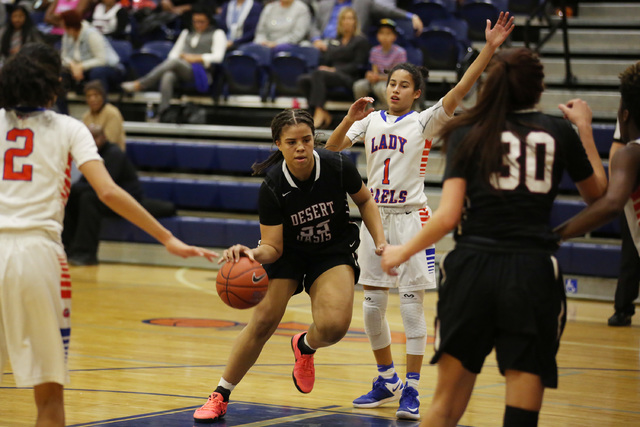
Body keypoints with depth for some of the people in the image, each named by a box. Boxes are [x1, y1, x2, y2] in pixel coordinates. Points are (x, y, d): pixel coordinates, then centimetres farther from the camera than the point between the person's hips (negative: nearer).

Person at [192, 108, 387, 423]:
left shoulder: (337, 167, -22)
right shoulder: (273, 187, -24)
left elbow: (364, 200, 0)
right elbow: (272, 247, -19)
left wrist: (380, 240, -9)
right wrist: (252, 254, -41)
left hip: (333, 252, 0)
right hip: (288, 252, 0)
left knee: (334, 325, -23)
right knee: (263, 321, -10)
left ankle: (305, 346, 16)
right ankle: (220, 396, 7)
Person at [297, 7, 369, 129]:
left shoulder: (361, 40, 7)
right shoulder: (334, 42, 25)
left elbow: (357, 65, -3)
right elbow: (325, 61, 22)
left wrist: (335, 70, -12)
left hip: (348, 78, -6)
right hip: (331, 74, 6)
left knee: (318, 74, -34)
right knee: (303, 80, -22)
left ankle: (319, 112, -41)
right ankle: (324, 115, -28)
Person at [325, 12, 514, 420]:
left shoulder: (425, 122, -2)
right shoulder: (372, 121, 9)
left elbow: (459, 91, -15)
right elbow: (333, 147, 1)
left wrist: (490, 49, -25)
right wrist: (351, 118, -18)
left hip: (411, 216, -4)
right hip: (376, 215, 4)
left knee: (412, 305, -6)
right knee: (373, 305, 8)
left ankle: (411, 390, -1)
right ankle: (387, 380, 24)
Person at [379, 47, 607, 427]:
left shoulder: (467, 134, 5)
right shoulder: (559, 132, 8)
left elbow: (448, 217, -3)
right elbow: (597, 193, 24)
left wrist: (403, 252, 13)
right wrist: (585, 127, 33)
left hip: (474, 270, 1)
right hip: (534, 274, 0)